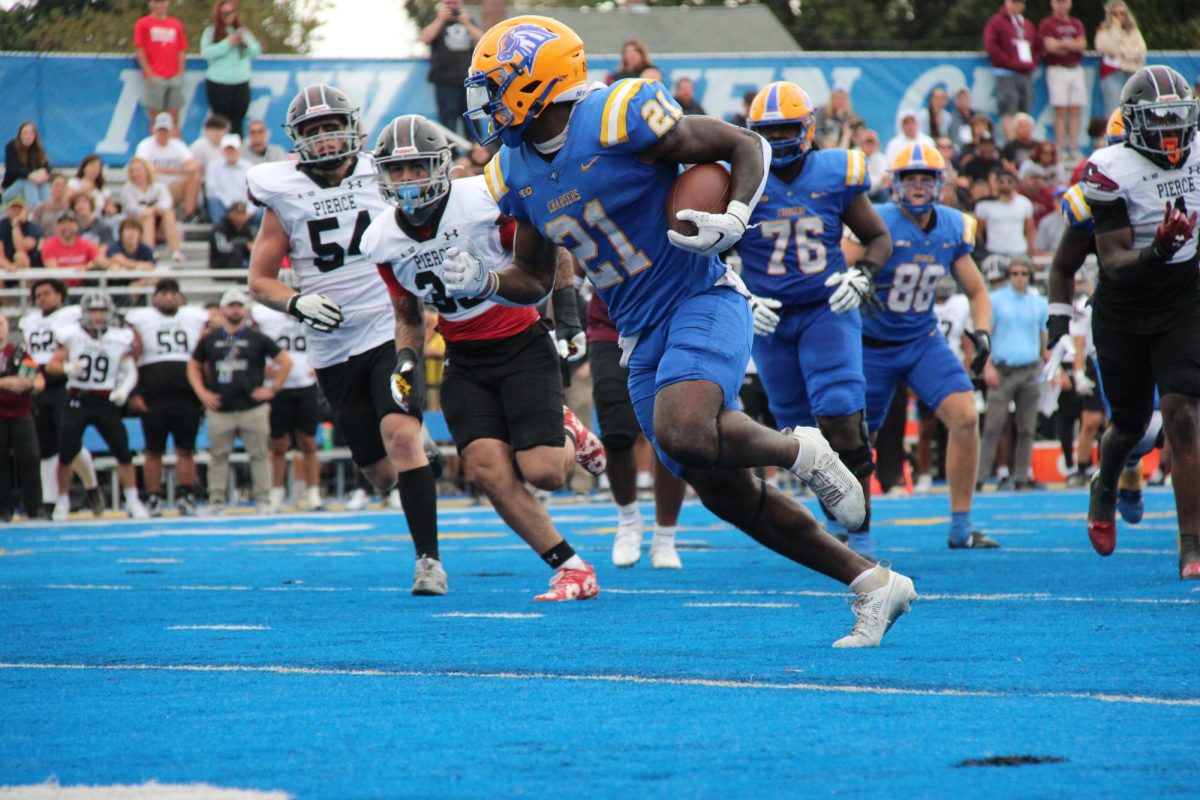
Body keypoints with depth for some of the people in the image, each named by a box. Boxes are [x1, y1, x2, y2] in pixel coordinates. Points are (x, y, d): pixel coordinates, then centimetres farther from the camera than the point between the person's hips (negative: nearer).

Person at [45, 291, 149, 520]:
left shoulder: (120, 339, 0)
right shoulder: (71, 335, -3)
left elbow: (130, 371, 4)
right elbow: (51, 366, 0)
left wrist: (124, 390, -16)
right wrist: (67, 368, -22)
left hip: (106, 402, 0)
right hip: (77, 400, 0)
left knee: (123, 451, -6)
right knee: (66, 454, -1)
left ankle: (132, 502, 4)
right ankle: (62, 503, 15)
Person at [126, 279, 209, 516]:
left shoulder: (197, 318, 12)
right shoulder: (139, 319, 6)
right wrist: (133, 394, -2)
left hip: (188, 396, 2)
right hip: (153, 397, -2)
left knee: (186, 450, 3)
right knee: (154, 451, 1)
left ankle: (186, 496, 8)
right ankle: (153, 497, 5)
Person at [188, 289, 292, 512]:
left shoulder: (257, 339, 3)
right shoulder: (209, 340, 10)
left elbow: (285, 362, 6)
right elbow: (193, 366, 20)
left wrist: (271, 388, -1)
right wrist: (201, 392, 6)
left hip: (253, 408, -2)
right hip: (220, 409, 2)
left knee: (259, 454, 0)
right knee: (218, 456, 3)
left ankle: (263, 499, 4)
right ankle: (216, 499, 6)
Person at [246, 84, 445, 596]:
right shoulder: (285, 196, 2)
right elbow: (260, 280, 6)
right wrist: (296, 303, -13)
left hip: (391, 330, -2)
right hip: (333, 350, 2)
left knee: (401, 435, -24)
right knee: (378, 470, 8)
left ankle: (428, 558, -20)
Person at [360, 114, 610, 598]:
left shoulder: (485, 201, -16)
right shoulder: (384, 241, -2)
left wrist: (568, 317, -6)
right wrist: (407, 363, -3)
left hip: (521, 345, -4)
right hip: (465, 364, 4)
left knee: (542, 472, -16)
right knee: (489, 468, -17)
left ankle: (567, 435, 21)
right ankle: (571, 568, -6)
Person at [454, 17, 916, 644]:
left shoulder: (620, 119, -18)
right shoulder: (517, 174, 5)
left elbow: (746, 146, -9)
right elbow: (534, 281, 15)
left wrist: (735, 218, -26)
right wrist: (480, 283, -5)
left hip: (702, 303, -7)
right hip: (642, 335, 7)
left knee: (684, 433, -34)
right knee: (723, 493, 4)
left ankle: (799, 451, -4)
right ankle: (872, 583, 13)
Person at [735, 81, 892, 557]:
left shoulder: (835, 175, -3)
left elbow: (878, 238, 9)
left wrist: (861, 276, -10)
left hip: (827, 311, -2)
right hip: (769, 319, 2)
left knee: (841, 422, -18)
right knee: (802, 434, 8)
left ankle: (861, 534, -13)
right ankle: (835, 522, 28)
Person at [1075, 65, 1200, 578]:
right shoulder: (1112, 171, -19)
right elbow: (1114, 261, -22)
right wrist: (1155, 254, -39)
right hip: (1122, 310, -2)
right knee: (1131, 425, 11)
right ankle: (1104, 489, 48)